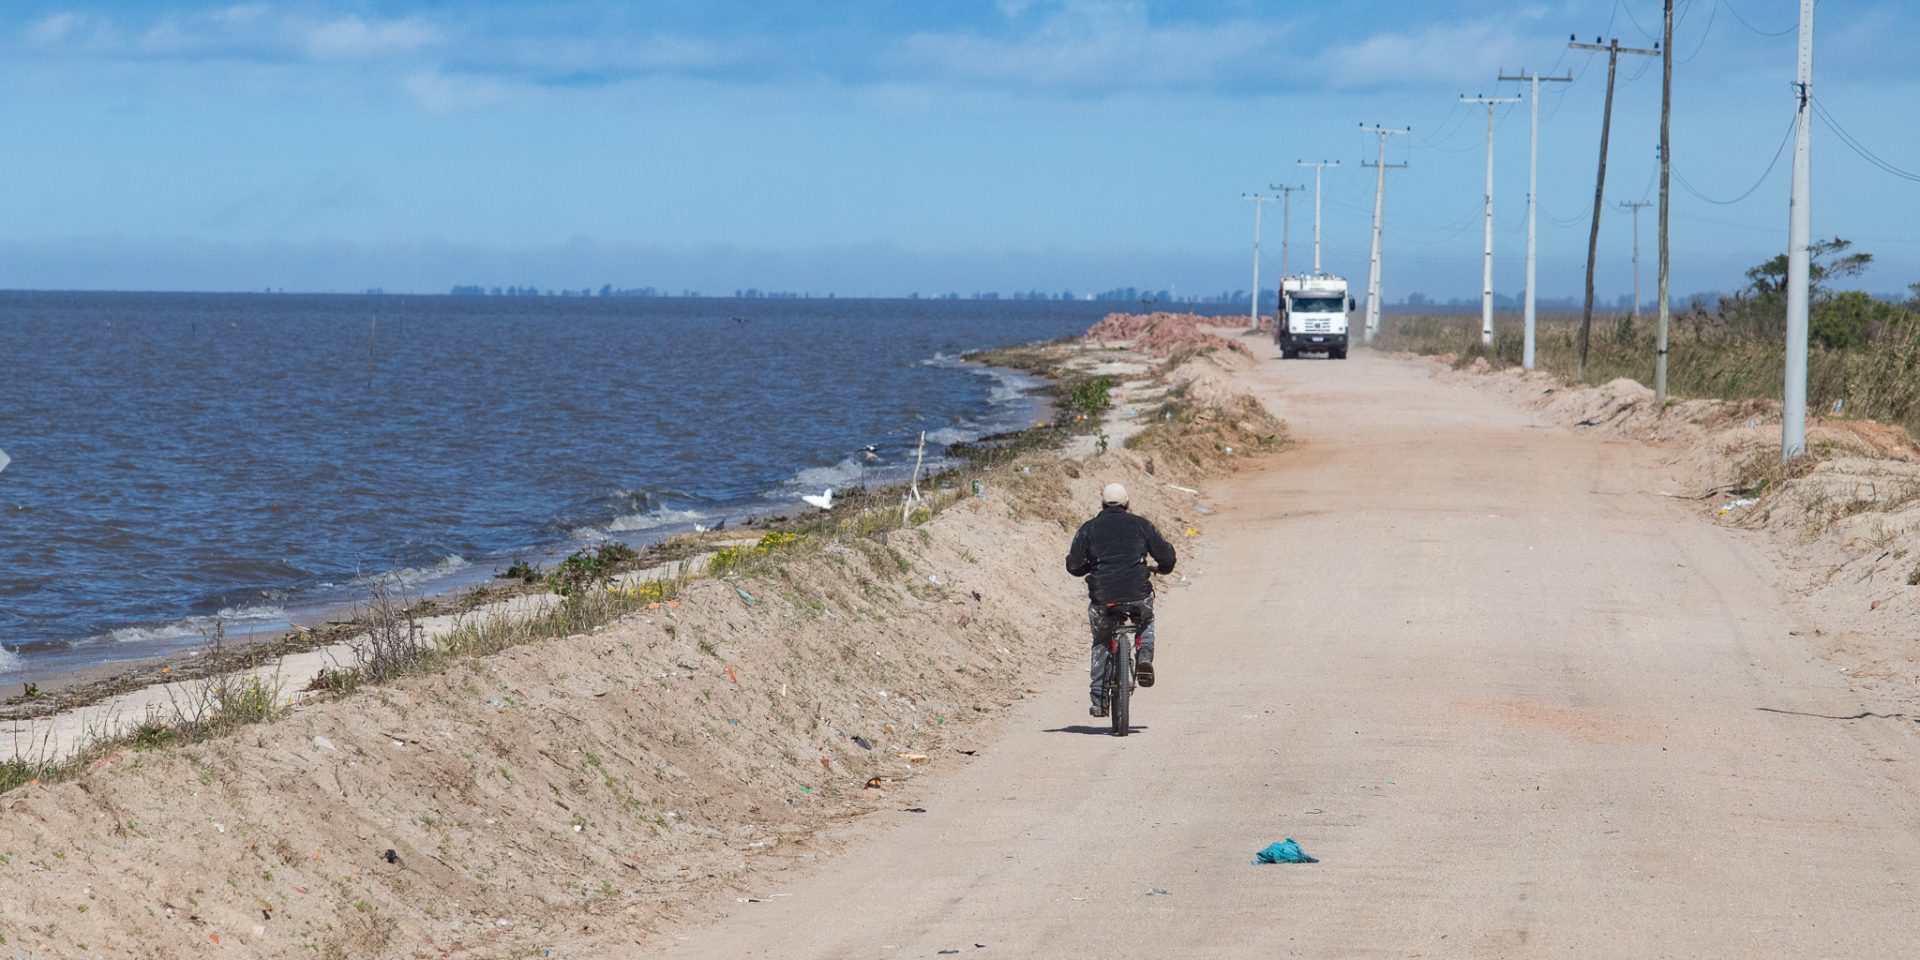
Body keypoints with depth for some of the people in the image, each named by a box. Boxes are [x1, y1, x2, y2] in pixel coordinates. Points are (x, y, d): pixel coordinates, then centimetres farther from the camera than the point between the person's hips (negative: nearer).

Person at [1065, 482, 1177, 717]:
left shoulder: (1088, 529, 6)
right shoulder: (1140, 525, 6)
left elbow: (1074, 566, 3)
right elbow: (1167, 556, 7)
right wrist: (1161, 568, 31)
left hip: (1102, 599, 0)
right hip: (1137, 595, 0)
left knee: (1101, 645, 21)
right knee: (1146, 622, 33)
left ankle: (1099, 701, 15)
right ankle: (1144, 658, 6)